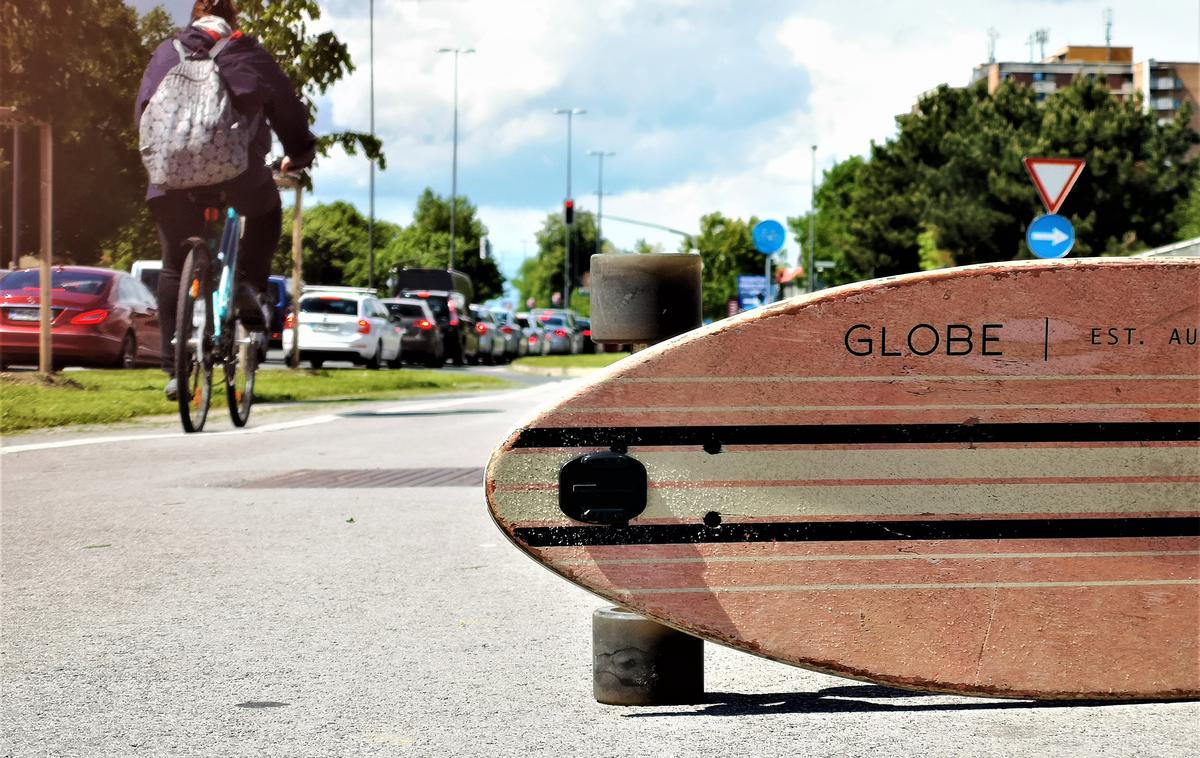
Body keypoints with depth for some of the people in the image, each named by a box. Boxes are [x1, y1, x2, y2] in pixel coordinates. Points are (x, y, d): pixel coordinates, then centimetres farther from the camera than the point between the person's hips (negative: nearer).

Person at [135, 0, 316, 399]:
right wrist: (299, 155, 34)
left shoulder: (166, 53, 17)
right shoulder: (250, 56, 12)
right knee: (266, 213, 32)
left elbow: (144, 110, 20)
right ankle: (248, 285, 9)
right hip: (238, 175, -2)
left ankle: (175, 367, 9)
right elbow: (289, 109, 17)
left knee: (174, 268, 15)